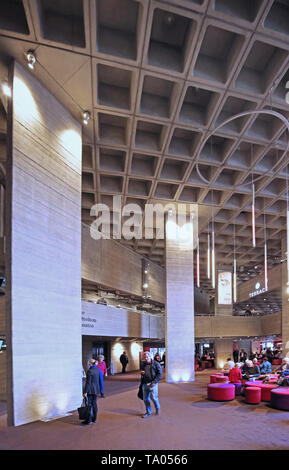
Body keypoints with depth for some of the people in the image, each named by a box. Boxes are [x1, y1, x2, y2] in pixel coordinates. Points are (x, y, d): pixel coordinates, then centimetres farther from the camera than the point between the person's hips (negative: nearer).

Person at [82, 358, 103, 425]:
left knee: (89, 404, -1)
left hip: (90, 390, -7)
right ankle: (94, 419, 21)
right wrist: (99, 390, 19)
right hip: (96, 390, 7)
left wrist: (85, 392, -15)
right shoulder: (98, 370, 6)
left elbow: (88, 382, -18)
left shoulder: (90, 371, -17)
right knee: (94, 403, 14)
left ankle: (89, 420, 2)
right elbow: (100, 381, 11)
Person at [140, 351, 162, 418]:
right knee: (145, 399, 6)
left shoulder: (156, 364, -4)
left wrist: (154, 382, -14)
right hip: (145, 384, 5)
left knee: (153, 397, -10)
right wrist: (141, 372, 2)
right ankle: (148, 412, 22)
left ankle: (157, 408, 19)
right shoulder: (143, 364, 12)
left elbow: (159, 374, -6)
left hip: (152, 383, -5)